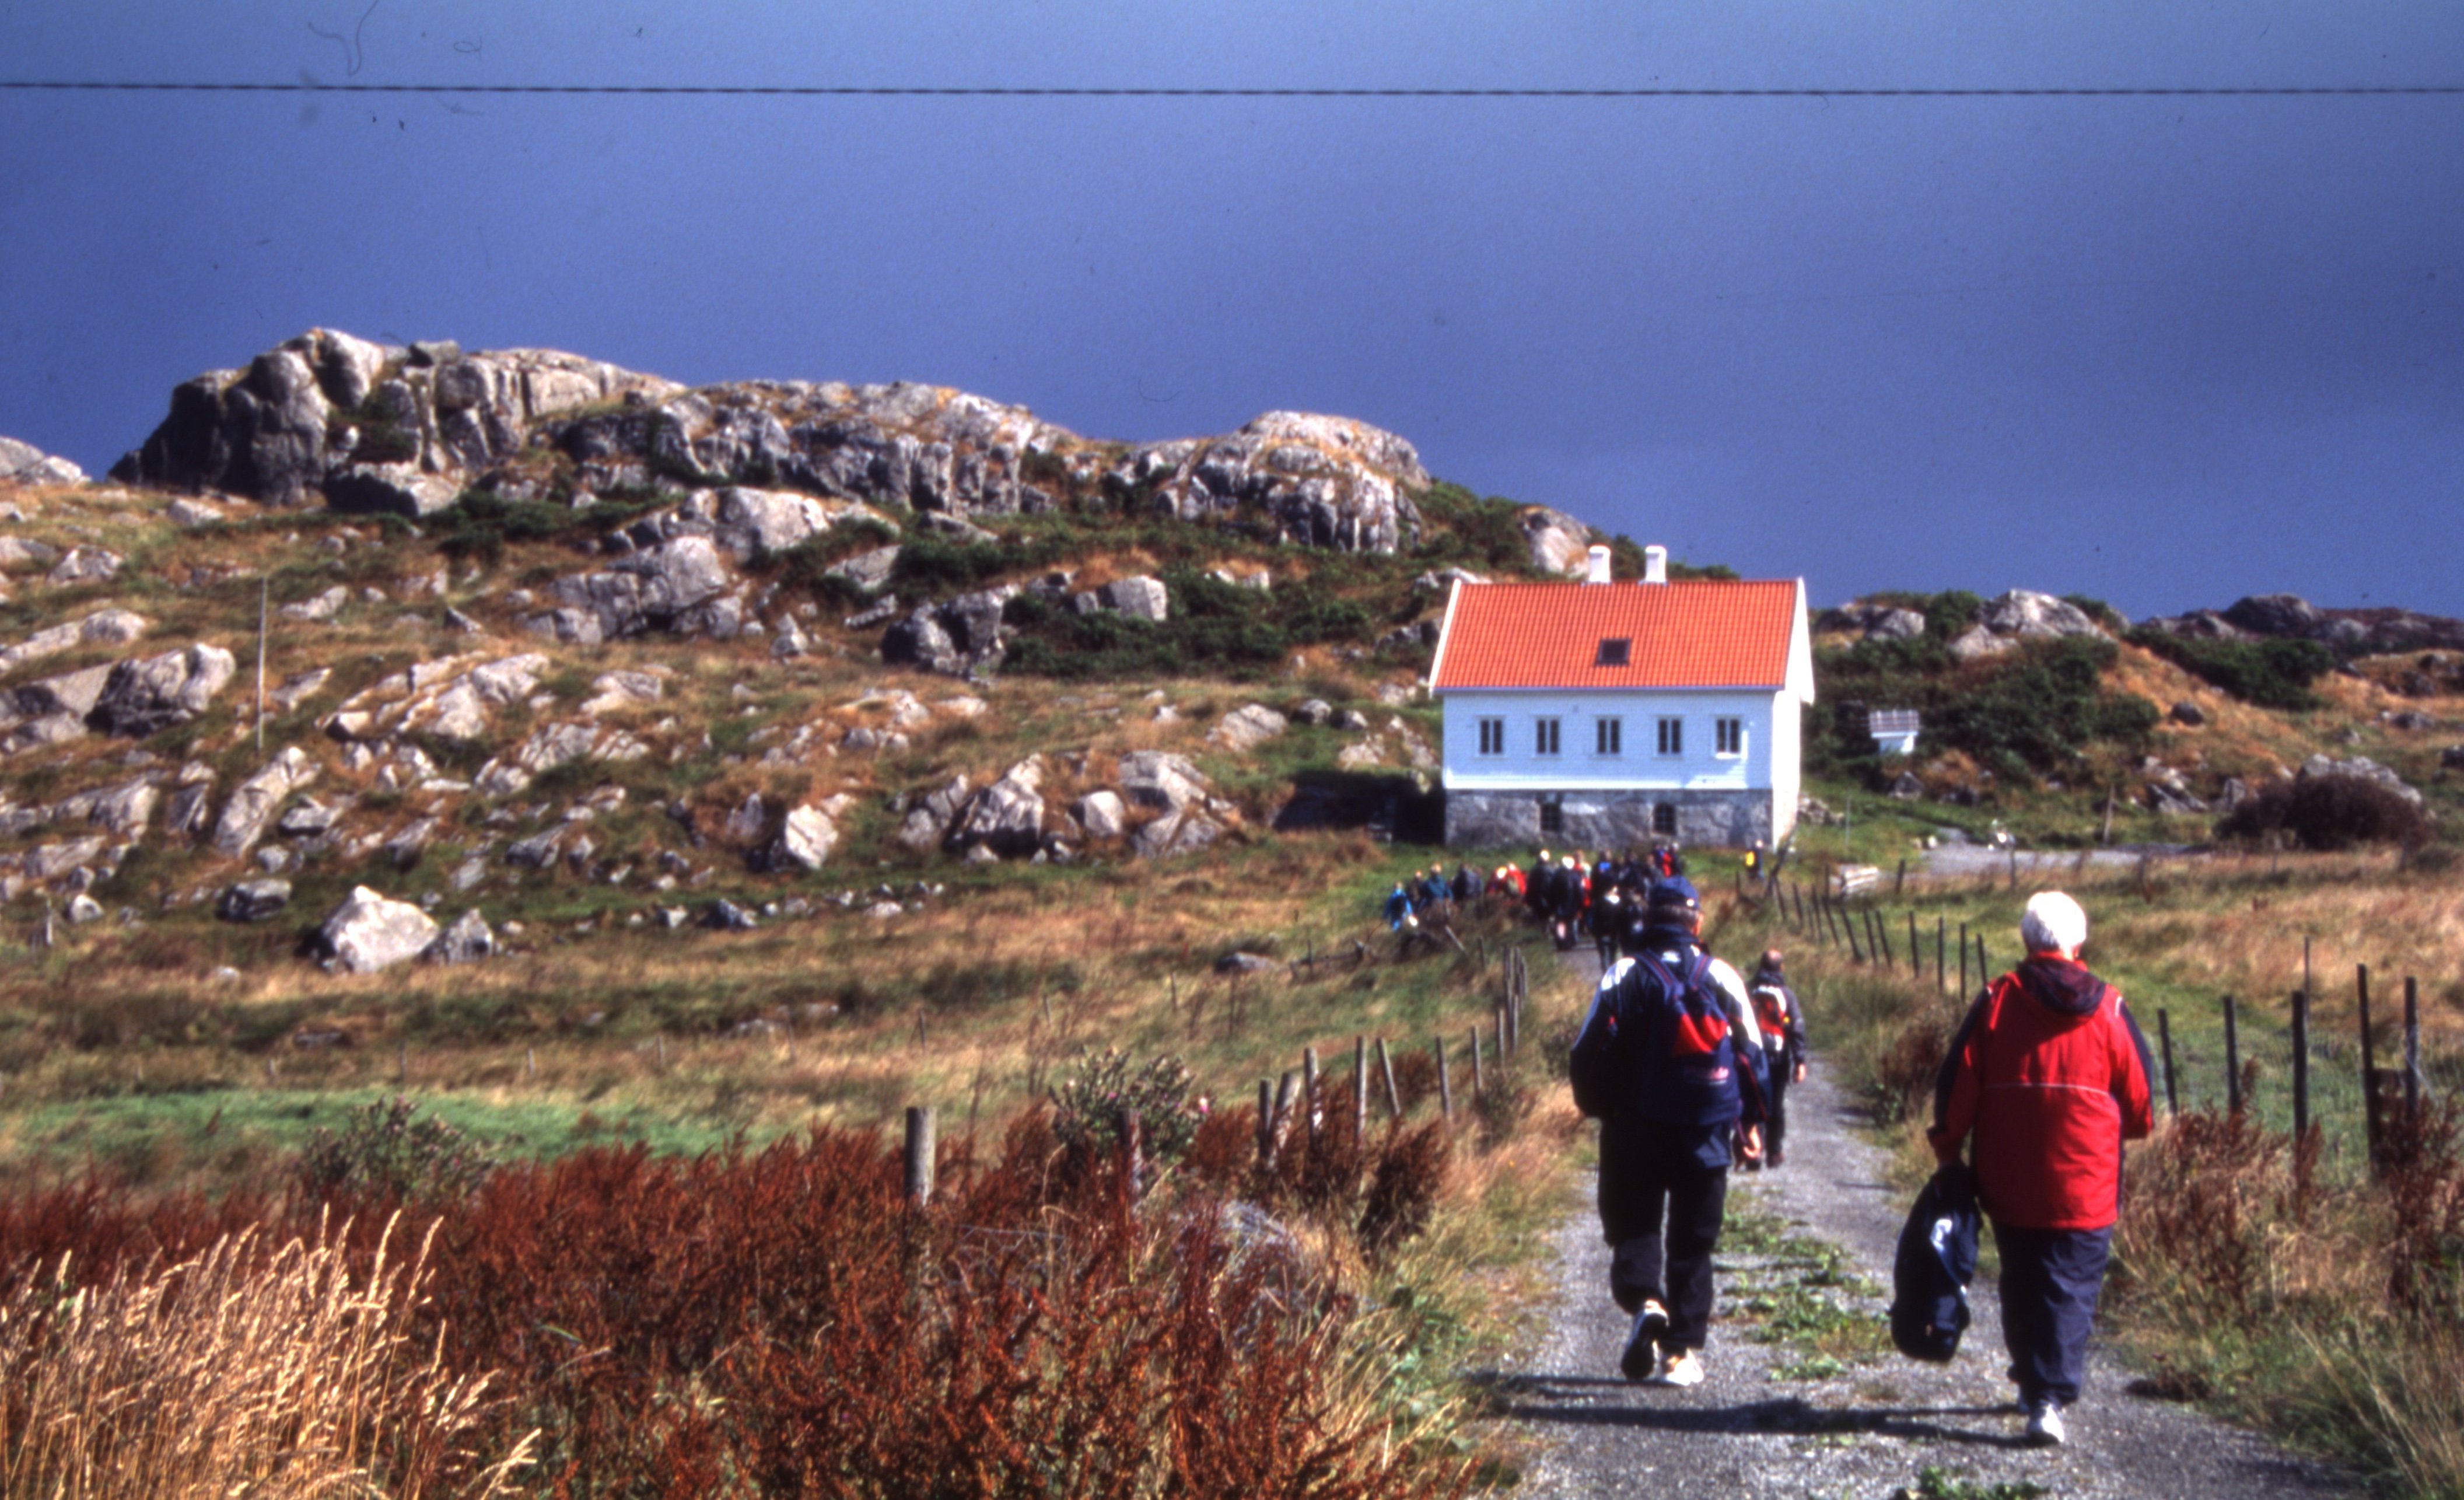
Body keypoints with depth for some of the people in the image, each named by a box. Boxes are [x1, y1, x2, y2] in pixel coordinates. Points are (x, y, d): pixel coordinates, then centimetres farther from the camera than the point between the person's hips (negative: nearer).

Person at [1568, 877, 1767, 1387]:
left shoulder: (1623, 976, -5)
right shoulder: (1722, 978, 1)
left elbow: (1588, 1055, -5)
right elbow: (1752, 1054, 6)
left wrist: (1599, 1109, 12)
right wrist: (1750, 1122, 16)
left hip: (1636, 1132, -1)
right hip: (1705, 1134, 1)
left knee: (1633, 1224, 10)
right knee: (1693, 1242, 9)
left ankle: (1643, 1299, -18)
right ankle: (1683, 1350, 7)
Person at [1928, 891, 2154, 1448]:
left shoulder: (1996, 1001, -2)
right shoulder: (2108, 1009, -2)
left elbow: (1957, 1084, -2)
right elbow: (2139, 1100, 4)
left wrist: (1948, 1148, 11)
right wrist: (2119, 1131, 25)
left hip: (2009, 1184, 1)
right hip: (2085, 1187, -1)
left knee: (2022, 1289, 16)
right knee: (2071, 1291, 0)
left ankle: (2034, 1385, 25)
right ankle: (2051, 1397, -12)